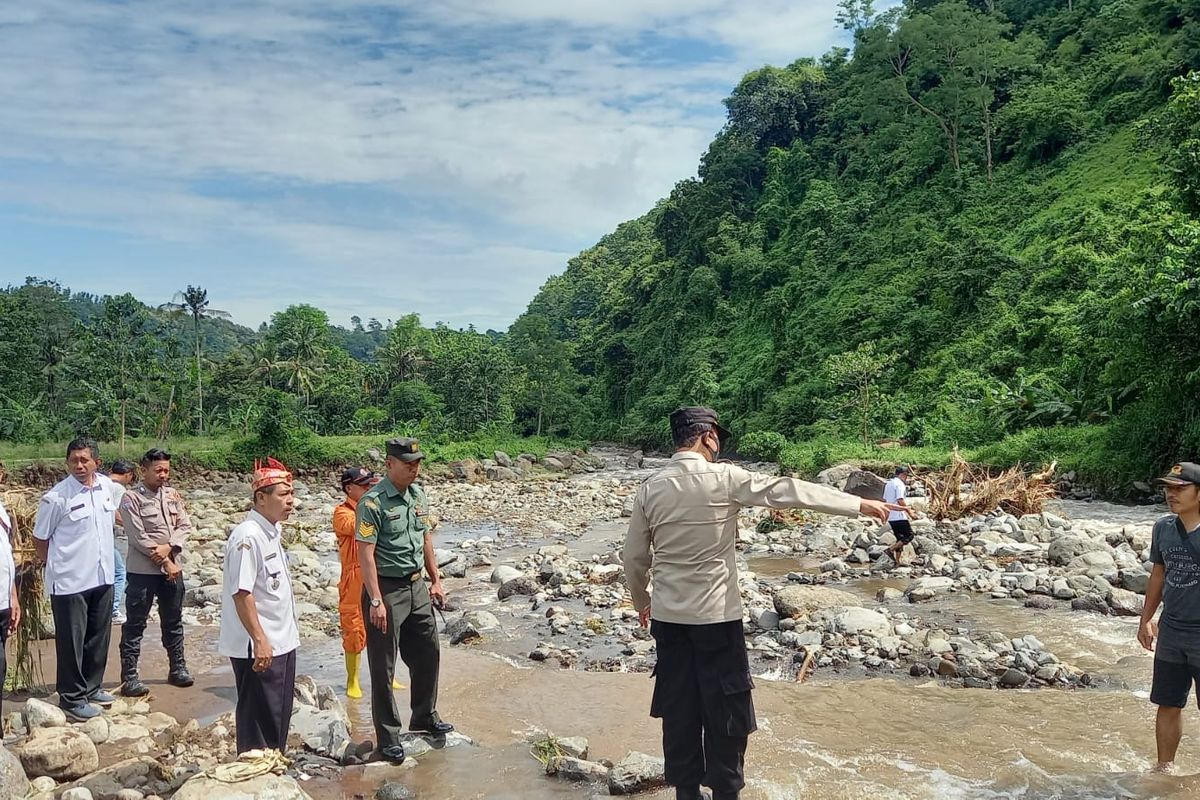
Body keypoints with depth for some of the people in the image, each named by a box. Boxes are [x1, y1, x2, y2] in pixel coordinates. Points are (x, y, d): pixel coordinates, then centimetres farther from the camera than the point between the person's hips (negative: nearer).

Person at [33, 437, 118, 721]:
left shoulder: (106, 486, 1)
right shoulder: (56, 498, -15)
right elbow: (40, 538, -4)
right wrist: (56, 566, 3)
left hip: (103, 578, 6)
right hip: (70, 582, -6)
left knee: (99, 638, 16)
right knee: (72, 641, 4)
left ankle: (91, 687, 32)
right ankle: (72, 697, 17)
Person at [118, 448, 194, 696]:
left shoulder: (173, 494, 8)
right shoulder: (132, 498, -8)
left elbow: (185, 525, 3)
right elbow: (139, 538, -14)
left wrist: (169, 547, -15)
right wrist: (165, 562, -13)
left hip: (173, 568, 6)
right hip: (143, 571, -5)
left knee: (173, 621, 15)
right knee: (135, 624, 1)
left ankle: (177, 667, 27)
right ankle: (129, 676, 7)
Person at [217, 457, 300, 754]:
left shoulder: (273, 532, 10)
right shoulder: (247, 537, -20)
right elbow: (241, 593, -24)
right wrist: (260, 640, -24)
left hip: (282, 641, 10)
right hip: (259, 647, -9)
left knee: (279, 715, 19)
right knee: (259, 717, 2)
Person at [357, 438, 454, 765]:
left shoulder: (419, 495, 6)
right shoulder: (373, 502, -17)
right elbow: (366, 554, -20)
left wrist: (436, 580, 15)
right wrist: (376, 600, -23)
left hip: (416, 588, 8)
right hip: (387, 590, -7)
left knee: (428, 654, 17)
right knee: (383, 667, 4)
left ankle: (425, 717, 36)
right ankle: (388, 736, 16)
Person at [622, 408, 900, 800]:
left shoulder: (650, 488, 1)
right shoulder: (724, 477, -11)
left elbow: (633, 556, 7)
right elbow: (788, 491, -9)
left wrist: (641, 601, 24)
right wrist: (860, 504, -3)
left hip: (669, 617, 4)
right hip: (715, 616, -4)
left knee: (679, 711, 12)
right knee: (725, 711, 9)